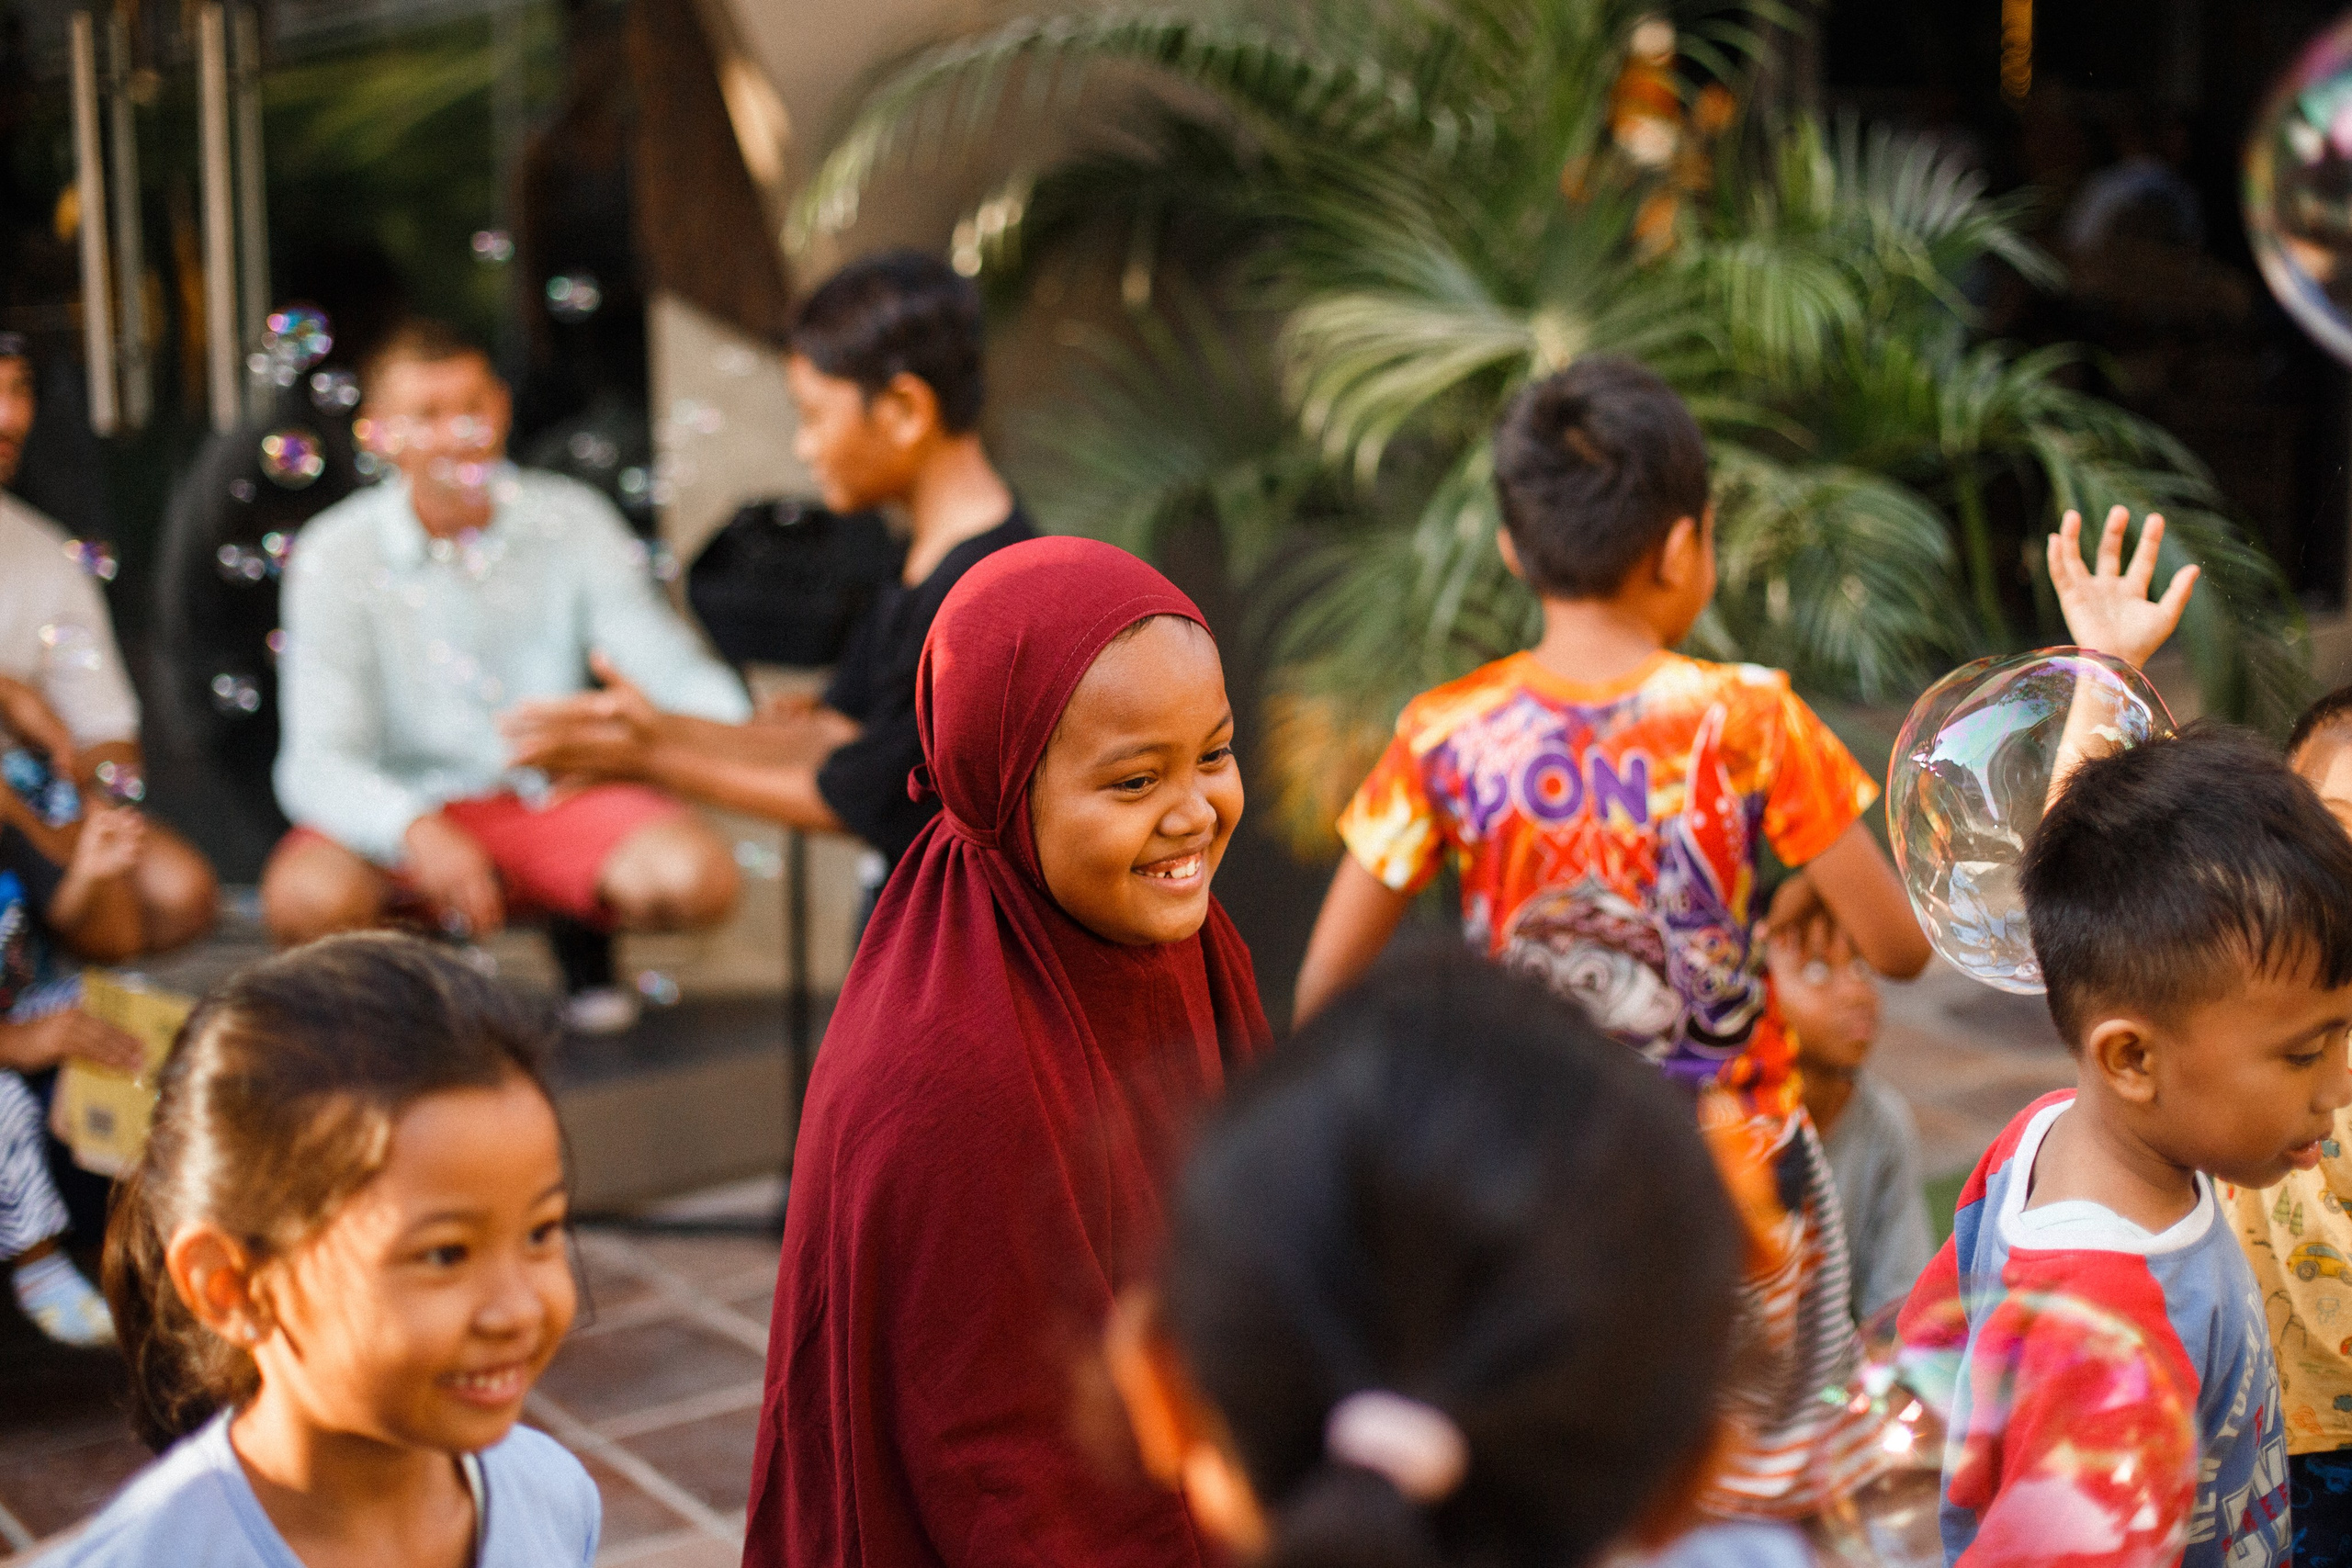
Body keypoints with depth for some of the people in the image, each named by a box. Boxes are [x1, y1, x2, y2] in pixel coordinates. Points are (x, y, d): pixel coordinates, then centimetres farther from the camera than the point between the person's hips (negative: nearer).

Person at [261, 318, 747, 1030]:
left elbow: (668, 666, -6)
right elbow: (316, 761, -16)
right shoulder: (338, 554, -9)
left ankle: (581, 929, 10)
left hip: (555, 792, 2)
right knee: (305, 899, -34)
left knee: (699, 879, -27)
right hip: (407, 804, -1)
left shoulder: (573, 522, -2)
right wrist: (416, 832, -37)